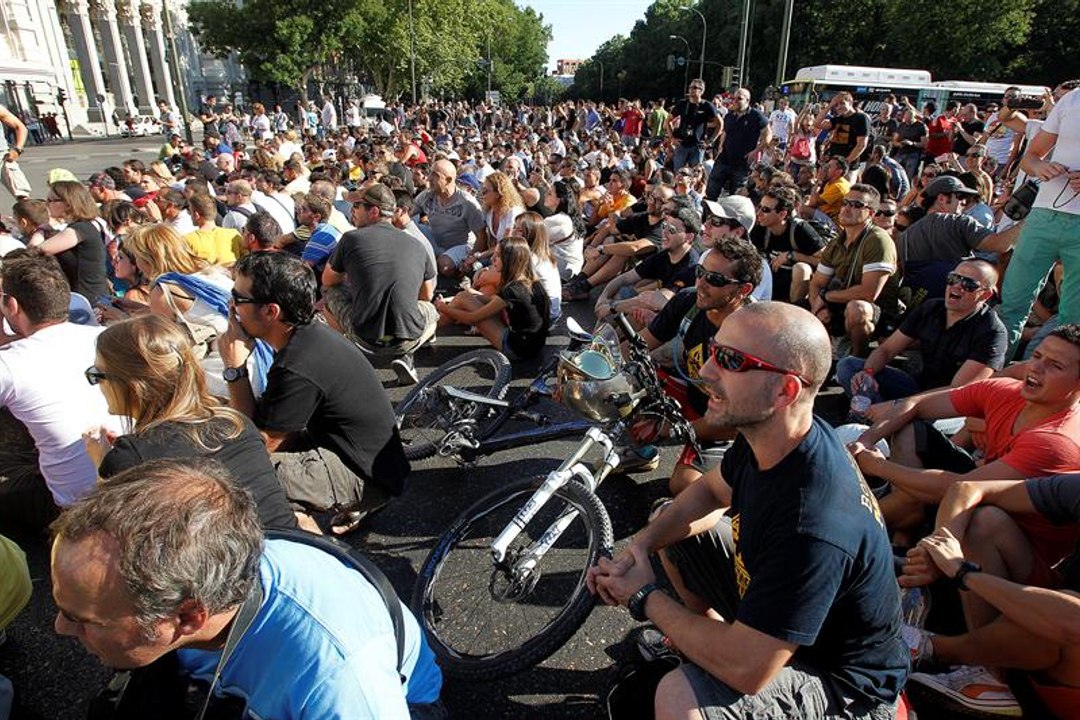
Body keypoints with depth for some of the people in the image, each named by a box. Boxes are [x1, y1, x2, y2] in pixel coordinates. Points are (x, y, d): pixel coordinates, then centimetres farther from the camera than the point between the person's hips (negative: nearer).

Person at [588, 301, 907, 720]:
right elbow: (712, 490, 6)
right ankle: (706, 632, 23)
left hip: (840, 685, -7)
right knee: (667, 520, 6)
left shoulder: (814, 527, -39)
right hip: (772, 603, 8)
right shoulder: (763, 437, -14)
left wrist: (645, 598, -19)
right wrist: (638, 546, -11)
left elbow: (746, 670, -33)